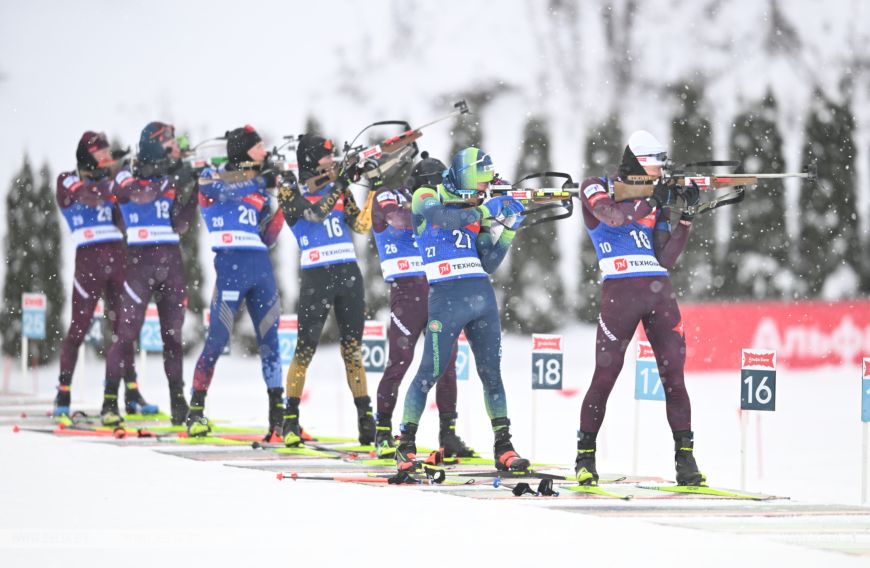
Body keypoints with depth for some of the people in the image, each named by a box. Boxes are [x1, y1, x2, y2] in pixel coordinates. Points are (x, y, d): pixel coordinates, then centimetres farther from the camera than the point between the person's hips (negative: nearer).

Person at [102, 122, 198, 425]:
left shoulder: (171, 179, 14)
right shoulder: (127, 177, 0)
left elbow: (179, 225, 7)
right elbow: (140, 194, -22)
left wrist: (189, 194, -5)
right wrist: (172, 181, -26)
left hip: (171, 260, 5)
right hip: (140, 259, -5)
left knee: (173, 334, 4)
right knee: (128, 332, -9)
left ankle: (178, 402, 9)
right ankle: (110, 399, -4)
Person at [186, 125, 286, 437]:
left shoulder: (258, 190, 19)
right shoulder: (211, 177, 4)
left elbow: (266, 238, 15)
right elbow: (222, 189, -20)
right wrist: (263, 181, -21)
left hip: (261, 265, 6)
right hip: (231, 263, -6)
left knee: (270, 340, 4)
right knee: (217, 339, -9)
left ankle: (278, 414, 8)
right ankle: (196, 410, -1)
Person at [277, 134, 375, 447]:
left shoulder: (338, 188, 12)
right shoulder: (290, 194, -1)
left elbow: (361, 225, 5)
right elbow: (315, 213, -19)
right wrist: (339, 184, -18)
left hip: (349, 275, 4)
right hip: (316, 277, -4)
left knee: (353, 350, 6)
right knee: (305, 350, -3)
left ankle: (366, 419, 8)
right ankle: (290, 421, 6)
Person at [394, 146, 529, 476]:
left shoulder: (474, 211, 18)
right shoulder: (427, 199, 3)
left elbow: (488, 265, 12)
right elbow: (444, 218, -20)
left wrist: (508, 231, 2)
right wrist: (486, 211, -20)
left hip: (482, 296, 6)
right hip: (446, 297, -6)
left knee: (491, 373, 5)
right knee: (431, 372, -7)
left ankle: (503, 448, 10)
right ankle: (406, 446, 2)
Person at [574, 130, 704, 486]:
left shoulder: (651, 201, 18)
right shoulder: (596, 189, 5)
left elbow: (665, 259, 10)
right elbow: (613, 216, -18)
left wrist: (685, 219, 1)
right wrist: (651, 201, -14)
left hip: (659, 291, 5)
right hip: (620, 290, -5)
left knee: (674, 376, -2)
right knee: (605, 376, -3)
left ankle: (685, 459, -1)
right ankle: (585, 458, 8)